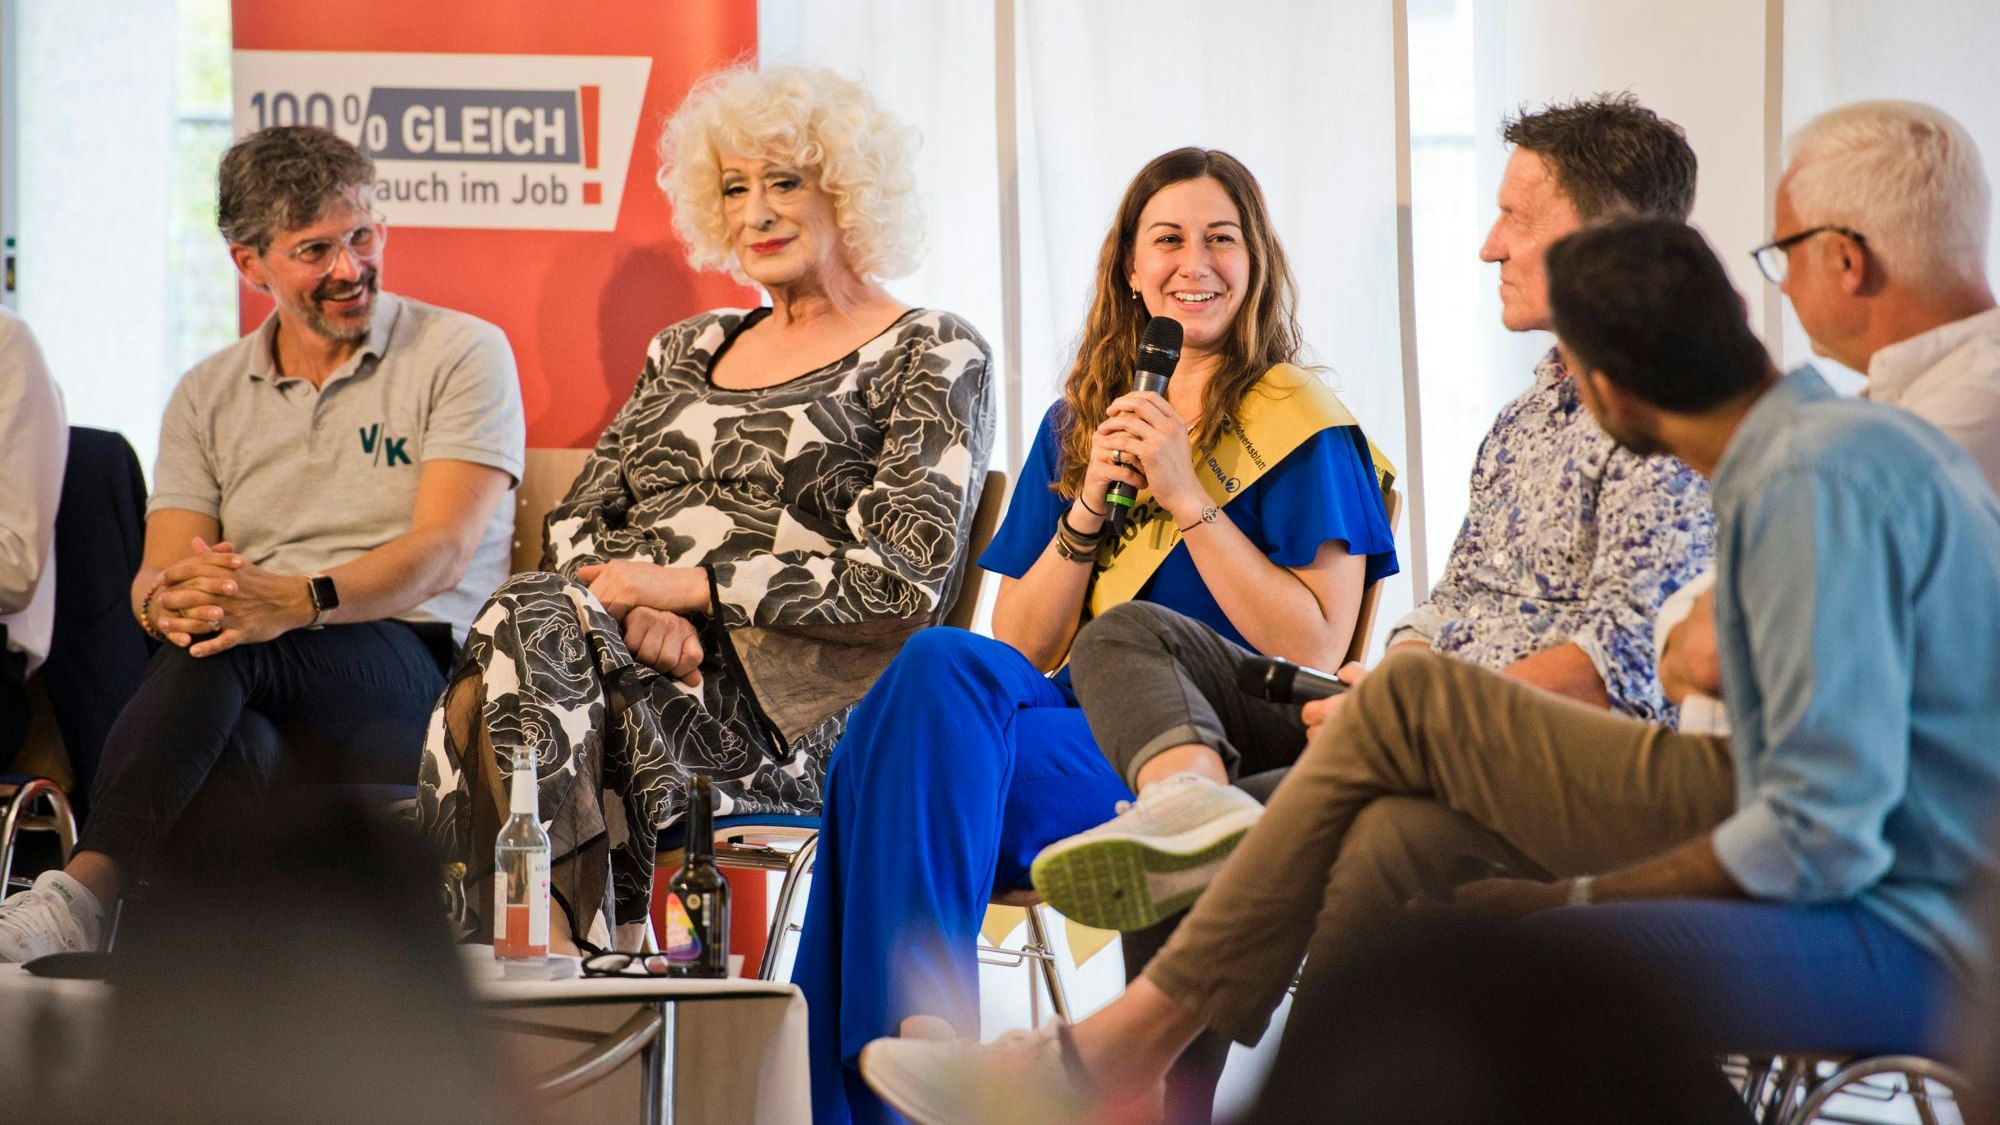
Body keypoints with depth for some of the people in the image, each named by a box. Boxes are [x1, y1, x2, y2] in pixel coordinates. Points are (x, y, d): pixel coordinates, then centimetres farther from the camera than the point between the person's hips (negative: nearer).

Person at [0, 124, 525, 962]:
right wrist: (167, 597, -21)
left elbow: (442, 551, -8)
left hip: (411, 659, -3)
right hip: (251, 701, 4)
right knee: (232, 754, -37)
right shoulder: (208, 395, 20)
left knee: (222, 646, -36)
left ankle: (86, 886, -48)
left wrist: (302, 600, -30)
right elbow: (156, 578, 9)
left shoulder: (462, 353, 6)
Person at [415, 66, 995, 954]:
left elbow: (909, 584, -6)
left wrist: (692, 587, -12)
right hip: (638, 653, 5)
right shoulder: (687, 353, 26)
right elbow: (574, 526, 19)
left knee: (534, 634, -33)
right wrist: (633, 608, -6)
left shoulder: (932, 356, 6)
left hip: (793, 697, -5)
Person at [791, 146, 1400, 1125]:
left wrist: (1187, 498, -8)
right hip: (1073, 732, 5)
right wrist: (1090, 508, 1)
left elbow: (1316, 649, -5)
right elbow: (1022, 647, 16)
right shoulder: (1078, 423, 21)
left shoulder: (1299, 426, 6)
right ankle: (922, 1024, -33)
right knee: (937, 665, -30)